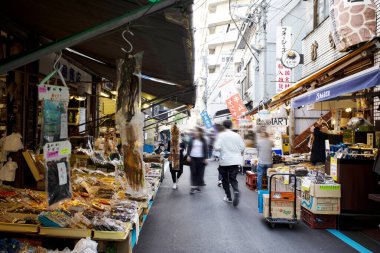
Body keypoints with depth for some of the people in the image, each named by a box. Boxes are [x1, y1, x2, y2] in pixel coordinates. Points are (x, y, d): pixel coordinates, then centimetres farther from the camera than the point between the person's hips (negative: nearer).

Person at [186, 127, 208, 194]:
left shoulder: (203, 140, 2)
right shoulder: (192, 139, 4)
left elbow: (205, 149, 4)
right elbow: (189, 148, 6)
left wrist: (205, 158, 0)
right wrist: (188, 155, -4)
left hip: (200, 158, 0)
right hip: (192, 158, 0)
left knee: (200, 172, 3)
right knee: (193, 172, -2)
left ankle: (197, 186, 14)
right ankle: (194, 186, 0)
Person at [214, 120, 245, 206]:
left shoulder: (221, 135, -9)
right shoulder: (236, 135, 1)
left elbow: (217, 147, -17)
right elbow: (242, 147, 2)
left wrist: (215, 146, 6)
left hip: (224, 160, -2)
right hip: (235, 161, 2)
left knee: (225, 179, 14)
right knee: (233, 179, 6)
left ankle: (228, 197, 19)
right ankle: (236, 191, -23)